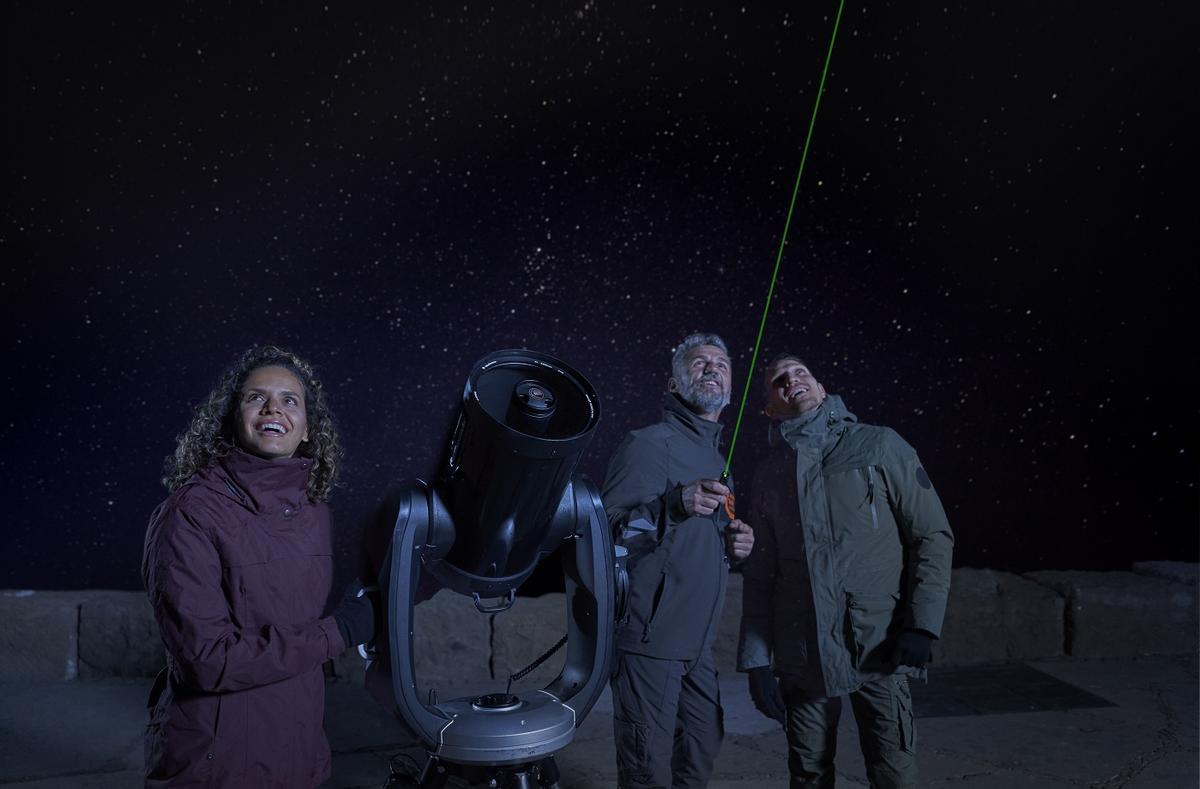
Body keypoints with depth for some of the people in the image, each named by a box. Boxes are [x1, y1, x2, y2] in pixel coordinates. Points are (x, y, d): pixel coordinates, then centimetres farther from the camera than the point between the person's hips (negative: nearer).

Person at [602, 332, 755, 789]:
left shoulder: (717, 460, 16)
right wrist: (674, 504, -31)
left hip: (696, 643, 8)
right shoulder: (651, 443, -10)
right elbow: (607, 530, -18)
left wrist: (731, 546, 4)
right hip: (649, 639, -8)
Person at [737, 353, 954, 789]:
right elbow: (759, 574, 8)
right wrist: (756, 660, 3)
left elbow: (933, 534, 0)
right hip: (802, 656, 3)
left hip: (880, 648, -2)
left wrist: (922, 624, -10)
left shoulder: (880, 446, 1)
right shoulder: (769, 473, 9)